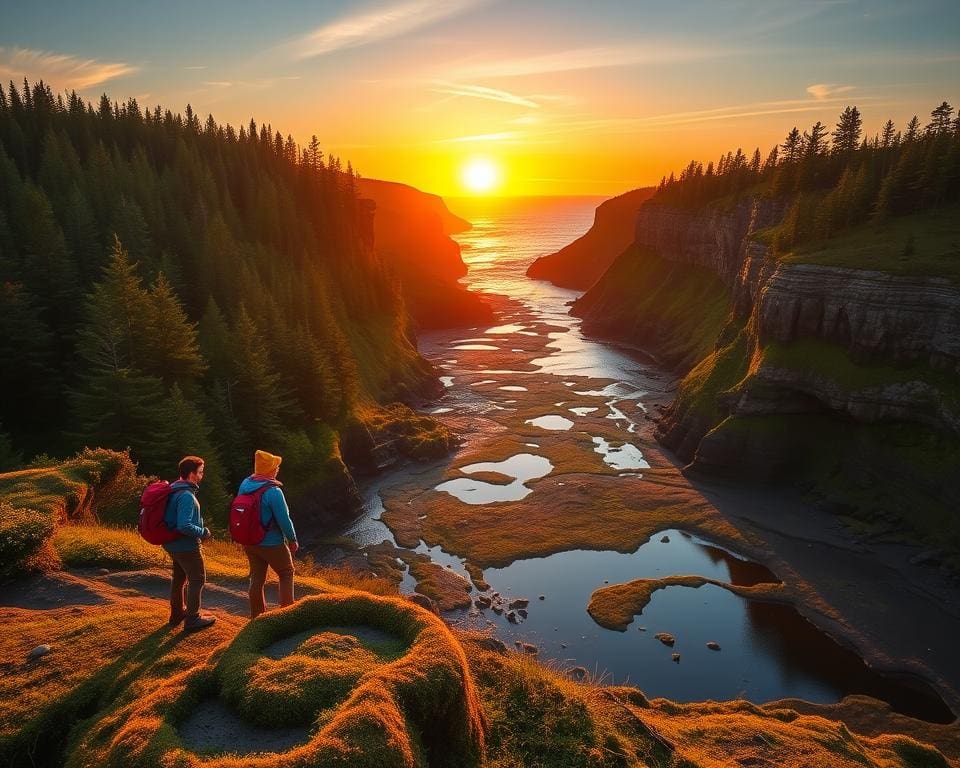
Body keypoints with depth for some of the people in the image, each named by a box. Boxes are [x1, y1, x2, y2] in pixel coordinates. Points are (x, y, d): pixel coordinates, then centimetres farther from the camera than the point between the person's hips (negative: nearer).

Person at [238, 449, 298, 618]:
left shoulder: (244, 485, -5)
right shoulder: (273, 491, -26)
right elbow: (284, 520, -21)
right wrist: (293, 540, -5)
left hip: (250, 542, 6)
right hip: (272, 544, -6)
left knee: (257, 578, 19)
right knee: (286, 574, 13)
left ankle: (256, 615, 31)